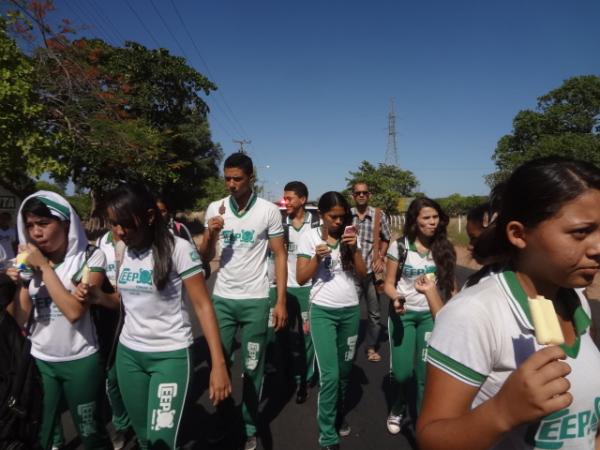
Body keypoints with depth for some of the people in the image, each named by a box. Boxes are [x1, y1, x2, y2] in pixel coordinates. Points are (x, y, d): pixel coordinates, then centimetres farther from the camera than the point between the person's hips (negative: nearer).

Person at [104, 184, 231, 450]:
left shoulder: (178, 249, -17)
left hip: (170, 355, -5)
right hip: (128, 353, 6)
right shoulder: (121, 250, 2)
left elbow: (202, 305, -15)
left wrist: (218, 363, -18)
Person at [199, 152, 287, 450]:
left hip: (255, 300, -2)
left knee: (253, 367, 9)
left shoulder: (269, 210, -7)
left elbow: (280, 256, -3)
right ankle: (220, 420, 35)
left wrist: (281, 301, -8)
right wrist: (210, 234, -16)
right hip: (222, 299, 3)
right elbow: (205, 258, 5)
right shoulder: (215, 209, 1)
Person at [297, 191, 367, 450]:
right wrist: (317, 257, -21)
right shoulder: (310, 236, -5)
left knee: (344, 371, 13)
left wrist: (353, 249, -13)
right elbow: (301, 278, -6)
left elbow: (362, 274, 1)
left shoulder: (350, 235, 4)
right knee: (329, 374, -5)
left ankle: (340, 417, 35)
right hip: (323, 311, -3)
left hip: (351, 310, 4)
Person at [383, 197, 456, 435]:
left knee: (426, 372, -1)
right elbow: (389, 283, -5)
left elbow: (450, 284, 4)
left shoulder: (444, 249, -4)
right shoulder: (400, 246, -10)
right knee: (401, 371, 1)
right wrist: (396, 298, -25)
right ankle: (399, 406, 35)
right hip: (403, 313, -1)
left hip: (431, 315, 1)